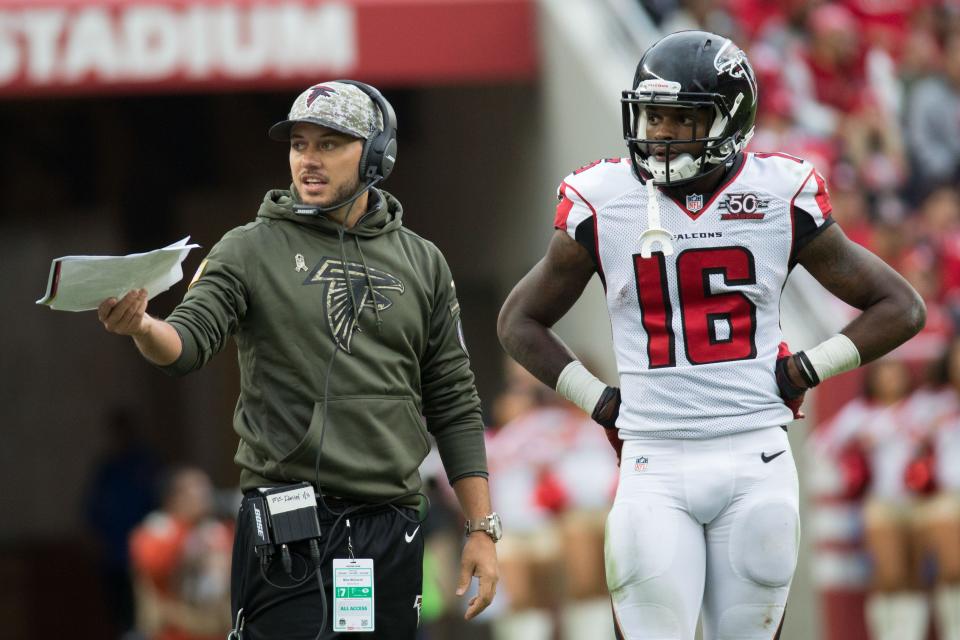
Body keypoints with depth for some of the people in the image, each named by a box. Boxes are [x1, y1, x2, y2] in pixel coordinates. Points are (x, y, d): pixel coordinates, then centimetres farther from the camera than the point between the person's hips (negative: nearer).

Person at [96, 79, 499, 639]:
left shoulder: (421, 263, 11)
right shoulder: (251, 250, 4)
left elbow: (454, 405, 12)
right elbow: (189, 342, -11)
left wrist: (483, 529, 7)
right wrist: (142, 327, -35)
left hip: (390, 531, 3)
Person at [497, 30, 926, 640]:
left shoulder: (782, 198, 0)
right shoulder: (602, 204, 1)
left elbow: (901, 307, 9)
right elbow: (520, 321, 15)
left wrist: (805, 371, -1)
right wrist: (597, 400, 4)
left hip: (755, 458, 0)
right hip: (656, 465, 0)